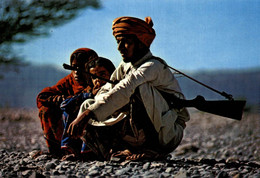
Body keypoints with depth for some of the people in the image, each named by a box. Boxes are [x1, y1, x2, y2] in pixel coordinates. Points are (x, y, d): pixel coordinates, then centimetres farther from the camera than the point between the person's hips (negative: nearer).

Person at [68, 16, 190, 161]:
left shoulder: (153, 66, -17)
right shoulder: (125, 67, 10)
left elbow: (124, 90, -32)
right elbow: (103, 94, 2)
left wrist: (89, 113, -42)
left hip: (170, 134, -8)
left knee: (139, 87, -32)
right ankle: (117, 154, -22)